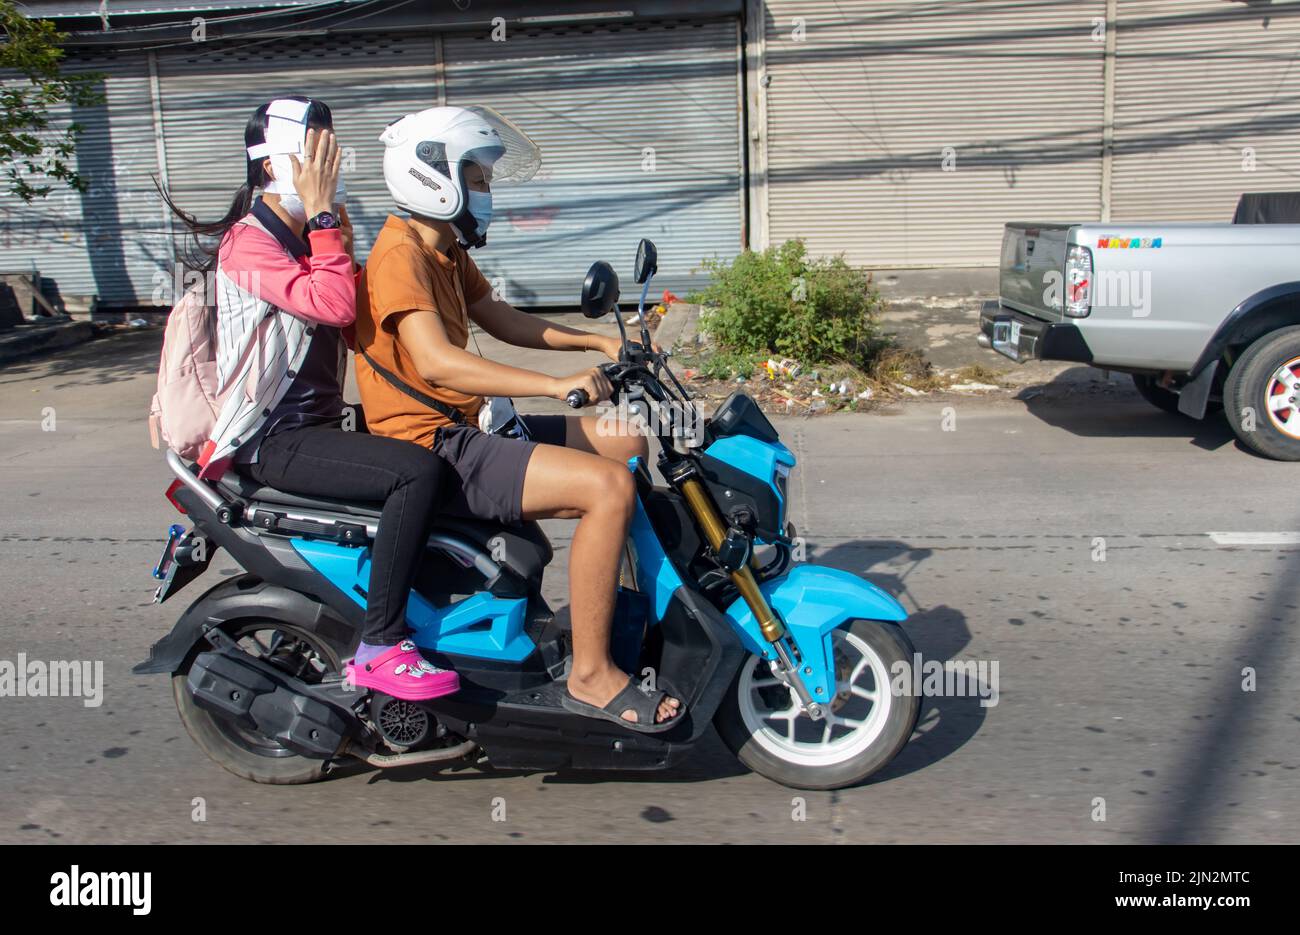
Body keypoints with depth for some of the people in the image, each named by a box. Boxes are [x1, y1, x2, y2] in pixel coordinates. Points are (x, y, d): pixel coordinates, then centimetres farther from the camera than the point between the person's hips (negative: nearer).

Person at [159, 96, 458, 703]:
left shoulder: (307, 240, 17)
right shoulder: (248, 242, -12)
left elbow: (354, 321, 16)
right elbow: (333, 306, -27)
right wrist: (323, 217, -18)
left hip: (319, 427, 10)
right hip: (274, 442, -10)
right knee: (419, 472, -29)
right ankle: (378, 648, -23)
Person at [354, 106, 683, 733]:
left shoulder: (445, 251, 16)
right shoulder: (401, 255, -16)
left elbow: (504, 322, 24)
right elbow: (436, 361, -31)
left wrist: (600, 343, 14)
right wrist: (557, 384, -37)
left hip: (463, 429, 10)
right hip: (429, 449, -10)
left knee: (626, 445, 12)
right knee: (609, 486, -25)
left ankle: (617, 599, 23)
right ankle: (590, 675, -15)